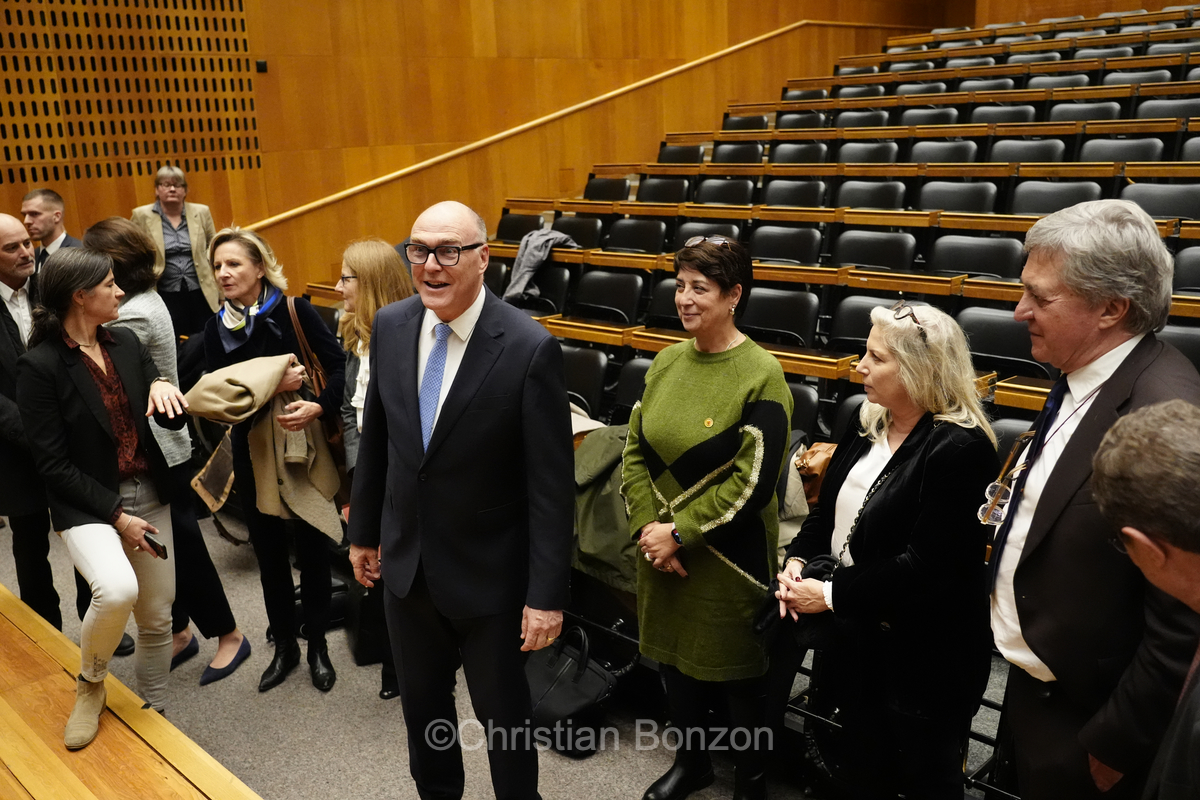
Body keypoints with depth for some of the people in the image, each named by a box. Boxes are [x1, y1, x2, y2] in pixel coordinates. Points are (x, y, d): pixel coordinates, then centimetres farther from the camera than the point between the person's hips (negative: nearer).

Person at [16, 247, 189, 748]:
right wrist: (117, 516, -16)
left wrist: (163, 387, -16)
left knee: (157, 617, 9)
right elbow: (53, 464, -13)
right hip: (88, 505, -5)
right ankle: (90, 685, 1)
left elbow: (172, 421, 6)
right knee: (117, 590, -30)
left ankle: (154, 711, 33)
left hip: (149, 495, 6)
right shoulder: (40, 365, -12)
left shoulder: (125, 342, 3)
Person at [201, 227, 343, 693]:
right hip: (253, 451, 3)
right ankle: (284, 645, 30)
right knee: (269, 550, 13)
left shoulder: (294, 312, -9)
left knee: (311, 546, 7)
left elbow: (339, 366, -12)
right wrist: (270, 387, -21)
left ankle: (317, 645, 25)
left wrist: (318, 407, -29)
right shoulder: (217, 329, 2)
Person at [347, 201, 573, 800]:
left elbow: (551, 484, -19)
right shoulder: (390, 326, -5)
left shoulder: (529, 348, -21)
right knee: (421, 704, 24)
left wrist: (548, 594, -17)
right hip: (406, 564, 5)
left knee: (502, 715, 15)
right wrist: (363, 530, 14)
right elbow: (375, 439, 7)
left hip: (489, 574, -5)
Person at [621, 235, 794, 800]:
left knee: (736, 675, 12)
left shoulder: (761, 374, -16)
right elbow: (635, 451, 5)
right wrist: (647, 526, -7)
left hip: (728, 557, -6)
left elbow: (753, 482, -19)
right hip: (663, 549, 6)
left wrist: (680, 534, -17)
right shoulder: (667, 361, 2)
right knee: (674, 659, 21)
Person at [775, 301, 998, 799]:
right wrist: (797, 560, -8)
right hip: (854, 636, 7)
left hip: (922, 658, -7)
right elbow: (828, 509, 10)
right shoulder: (869, 423, 3)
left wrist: (830, 594, -20)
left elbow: (924, 566, -25)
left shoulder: (960, 449, -22)